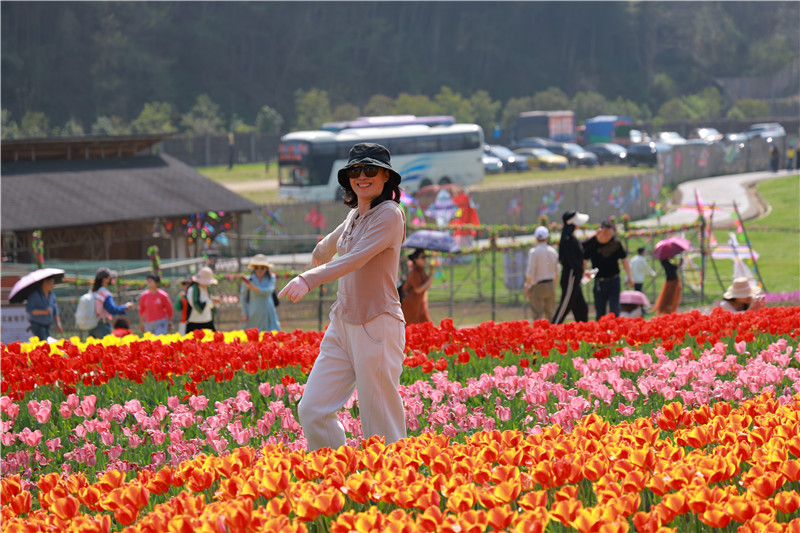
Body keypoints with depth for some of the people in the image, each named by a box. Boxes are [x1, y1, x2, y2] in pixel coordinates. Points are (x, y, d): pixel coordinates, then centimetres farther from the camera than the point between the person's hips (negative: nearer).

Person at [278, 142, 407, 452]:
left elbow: (356, 259, -24)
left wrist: (309, 280, -35)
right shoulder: (354, 216, 14)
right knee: (313, 410, 1)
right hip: (342, 324, 8)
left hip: (376, 328, -8)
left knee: (381, 428, -6)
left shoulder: (389, 215, -11)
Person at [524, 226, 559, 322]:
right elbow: (556, 272, 11)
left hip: (537, 286, -5)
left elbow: (530, 272, -13)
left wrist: (527, 286, -5)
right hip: (550, 284, 5)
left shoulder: (534, 252, -11)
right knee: (550, 313, 12)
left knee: (537, 314, -4)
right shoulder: (553, 251, 6)